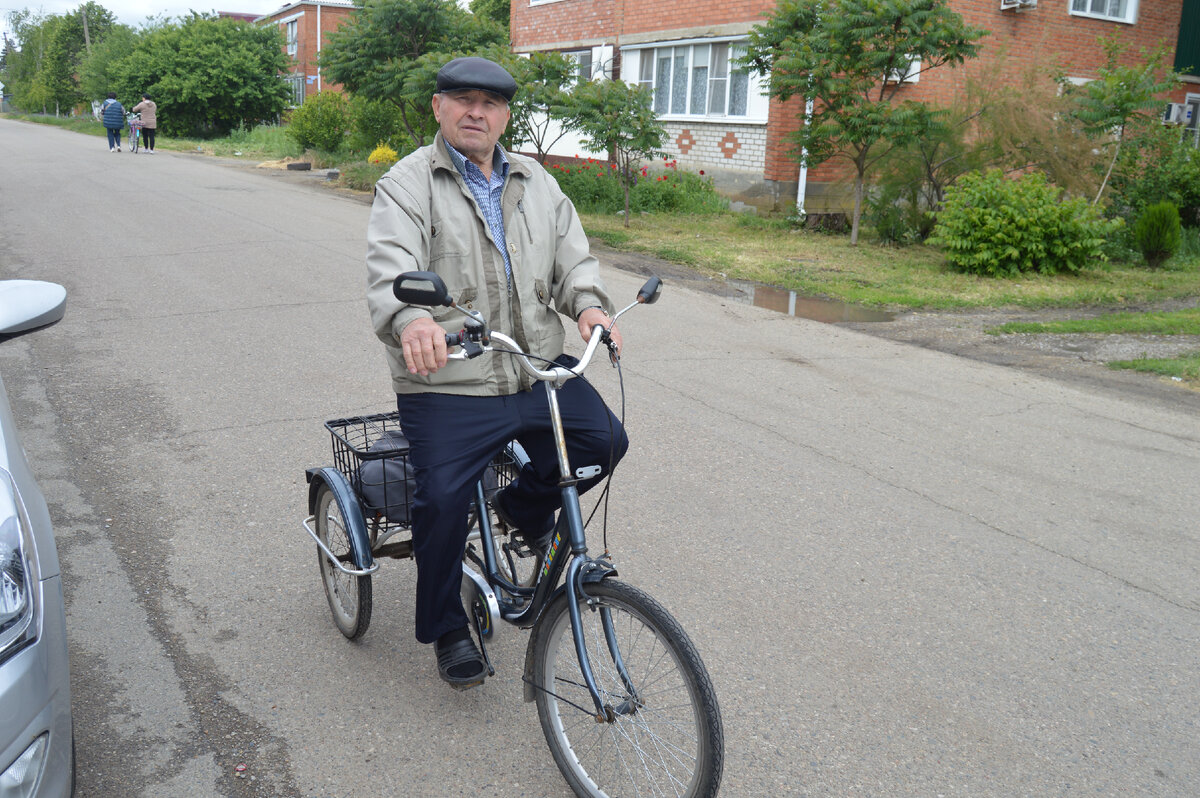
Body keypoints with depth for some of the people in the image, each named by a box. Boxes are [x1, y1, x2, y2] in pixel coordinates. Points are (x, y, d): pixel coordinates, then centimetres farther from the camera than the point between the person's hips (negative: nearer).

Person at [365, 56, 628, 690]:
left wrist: (588, 303, -13)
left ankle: (525, 508, 21)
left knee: (604, 439, -10)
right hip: (447, 382, -4)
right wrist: (411, 319, -41)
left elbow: (572, 256, 11)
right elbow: (391, 264, -18)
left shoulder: (536, 183, 16)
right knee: (442, 500, -14)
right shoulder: (409, 183, -1)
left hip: (538, 367, 5)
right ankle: (446, 630, 13)